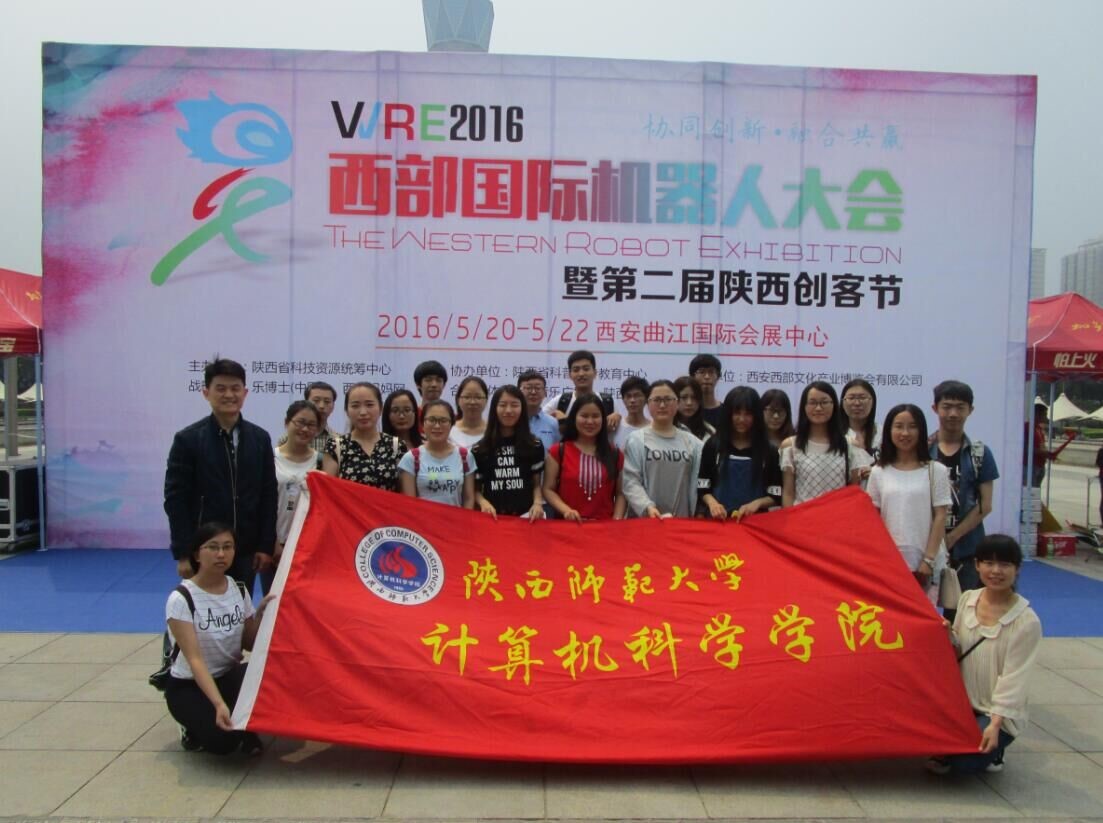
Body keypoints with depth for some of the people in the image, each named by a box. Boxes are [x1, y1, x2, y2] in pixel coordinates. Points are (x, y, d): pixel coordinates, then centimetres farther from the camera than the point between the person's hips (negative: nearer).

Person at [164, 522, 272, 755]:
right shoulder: (181, 598, -19)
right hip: (188, 686, -4)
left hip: (229, 676, 4)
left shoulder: (239, 590, -2)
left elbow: (249, 645, 0)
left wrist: (261, 614, -19)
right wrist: (219, 704, -39)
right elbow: (194, 659, -27)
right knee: (222, 739, -29)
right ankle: (195, 727, 6)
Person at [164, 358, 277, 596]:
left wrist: (266, 546, 1)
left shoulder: (260, 438, 5)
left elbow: (268, 495, 6)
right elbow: (175, 500, -6)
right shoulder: (187, 440, -4)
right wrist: (183, 554, -9)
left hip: (246, 551, 3)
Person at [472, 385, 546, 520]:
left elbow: (536, 483, 9)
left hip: (526, 516, 0)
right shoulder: (480, 449, 5)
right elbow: (476, 487, 8)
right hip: (493, 517, 0)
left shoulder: (534, 446, 6)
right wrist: (483, 502, -10)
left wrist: (537, 503, -9)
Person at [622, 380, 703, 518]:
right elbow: (631, 481, -8)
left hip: (682, 521, 3)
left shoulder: (692, 443, 11)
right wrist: (647, 507, -22)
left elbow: (696, 484, 10)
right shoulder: (636, 440, -1)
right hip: (644, 519, -3)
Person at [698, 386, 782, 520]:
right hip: (719, 519, 0)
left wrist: (756, 503, -14)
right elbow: (702, 488, 6)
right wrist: (712, 502, -13)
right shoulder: (713, 445, 5)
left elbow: (776, 495, 4)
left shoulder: (768, 451, 4)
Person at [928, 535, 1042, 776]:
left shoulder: (1027, 621, -15)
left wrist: (995, 723, -23)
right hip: (963, 703, 5)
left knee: (963, 762, -23)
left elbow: (1014, 678, -16)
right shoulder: (967, 599, -1)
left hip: (1001, 714, -5)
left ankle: (990, 752, 9)